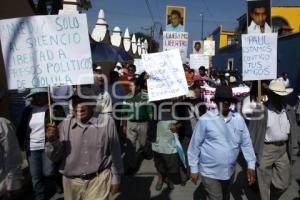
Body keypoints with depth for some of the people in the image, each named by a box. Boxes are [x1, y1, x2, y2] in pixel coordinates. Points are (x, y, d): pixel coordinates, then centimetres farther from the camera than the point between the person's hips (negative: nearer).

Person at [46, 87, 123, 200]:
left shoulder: (106, 121, -14)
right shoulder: (65, 125, -6)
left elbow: (114, 153, -4)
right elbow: (54, 158, -2)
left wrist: (115, 178, 4)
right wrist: (53, 141, -21)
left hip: (99, 179, -3)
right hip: (72, 181, 3)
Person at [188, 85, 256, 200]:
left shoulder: (238, 119, -5)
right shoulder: (205, 119, -17)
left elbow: (246, 143, 3)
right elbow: (194, 145, -10)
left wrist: (251, 165, 1)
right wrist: (194, 169, -7)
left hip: (230, 171, 5)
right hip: (209, 172, -5)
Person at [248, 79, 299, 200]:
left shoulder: (289, 111, 5)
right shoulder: (260, 111, -13)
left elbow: (293, 133, 11)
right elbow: (253, 134, -9)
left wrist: (293, 153, 11)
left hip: (283, 150, 5)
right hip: (265, 150, -5)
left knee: (283, 183, 15)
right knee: (265, 184, 9)